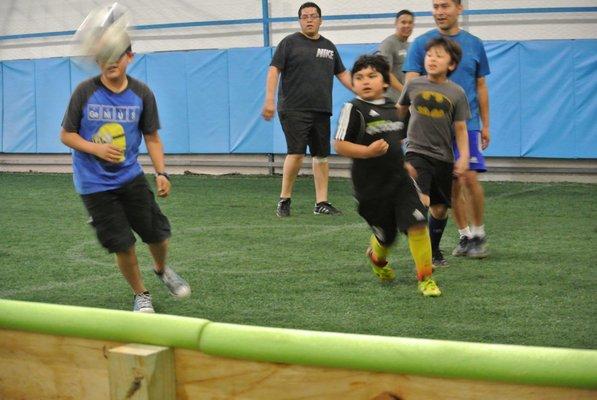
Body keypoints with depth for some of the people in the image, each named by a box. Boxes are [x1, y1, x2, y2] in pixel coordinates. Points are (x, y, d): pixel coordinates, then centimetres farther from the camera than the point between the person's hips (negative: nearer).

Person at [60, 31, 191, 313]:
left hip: (130, 176, 3)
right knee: (123, 244, -4)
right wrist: (96, 149, -21)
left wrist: (161, 172, -8)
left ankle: (162, 270, 39)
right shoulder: (85, 92, -10)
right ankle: (140, 295, 21)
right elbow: (66, 134, -4)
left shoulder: (142, 94, -3)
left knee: (157, 233, 3)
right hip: (94, 184, -2)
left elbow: (152, 138, 4)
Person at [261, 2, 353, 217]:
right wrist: (270, 100, -16)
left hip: (321, 110, 5)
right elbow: (274, 70, -5)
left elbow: (342, 74, 23)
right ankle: (284, 200, -1)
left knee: (321, 155, 5)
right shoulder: (290, 42, 1)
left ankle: (321, 203, 11)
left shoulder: (329, 46, 17)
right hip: (294, 109, -5)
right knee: (296, 153, -13)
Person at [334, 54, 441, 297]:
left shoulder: (392, 107, 9)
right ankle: (377, 258, 45)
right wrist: (367, 151, -25)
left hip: (400, 179, 4)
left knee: (417, 224, -13)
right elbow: (339, 145, -13)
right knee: (386, 236, 9)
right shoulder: (354, 109, -9)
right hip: (371, 185, -4)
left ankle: (425, 278, -2)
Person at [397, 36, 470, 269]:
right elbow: (400, 110, 16)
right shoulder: (413, 85, -1)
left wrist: (464, 157, -7)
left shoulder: (456, 93, -3)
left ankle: (434, 251, 32)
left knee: (439, 210, 11)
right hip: (416, 152, -2)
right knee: (421, 202, -21)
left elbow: (460, 128, 1)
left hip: (443, 158, 2)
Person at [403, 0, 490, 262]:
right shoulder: (421, 44, 1)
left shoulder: (474, 44, 6)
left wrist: (485, 125, 12)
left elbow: (480, 87, 13)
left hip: (468, 124, 0)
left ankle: (479, 234, 7)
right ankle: (465, 235, 17)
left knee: (470, 178, -10)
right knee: (452, 185, 4)